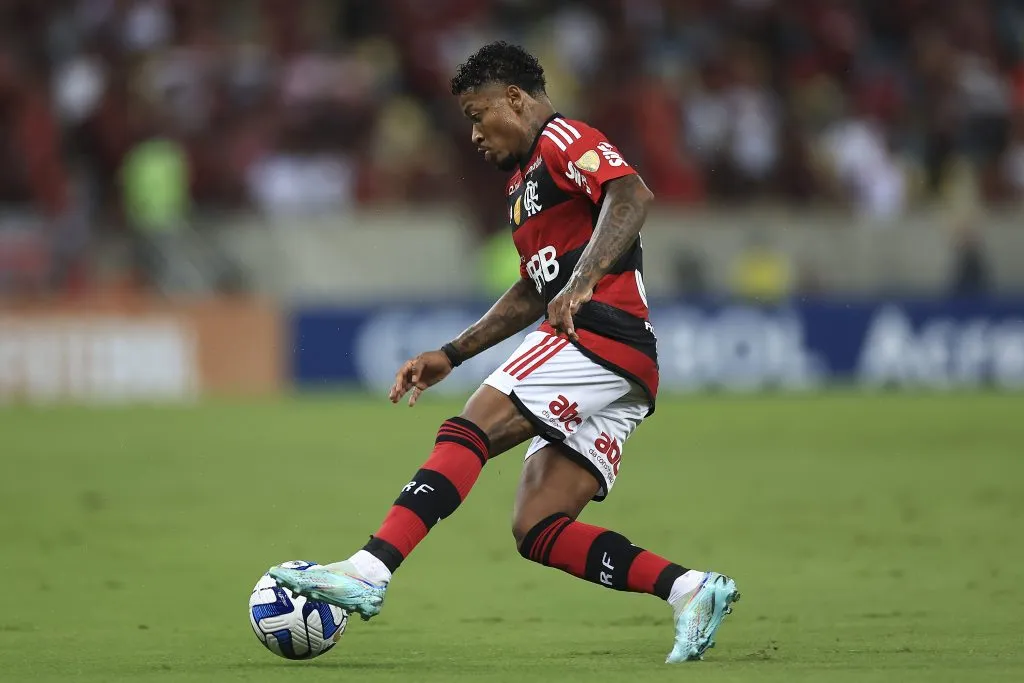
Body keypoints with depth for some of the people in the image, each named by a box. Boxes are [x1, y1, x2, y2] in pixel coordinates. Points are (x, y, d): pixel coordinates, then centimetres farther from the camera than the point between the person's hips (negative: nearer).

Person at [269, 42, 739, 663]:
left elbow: (633, 194, -20)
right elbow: (532, 293, 38)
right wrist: (451, 355, 34)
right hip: (622, 378, 10)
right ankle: (691, 590, -7)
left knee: (467, 433, -19)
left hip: (603, 337, -10)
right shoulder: (525, 182, 30)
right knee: (536, 529, -1)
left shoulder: (563, 140, 0)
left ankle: (368, 572, -30)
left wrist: (583, 282, -31)